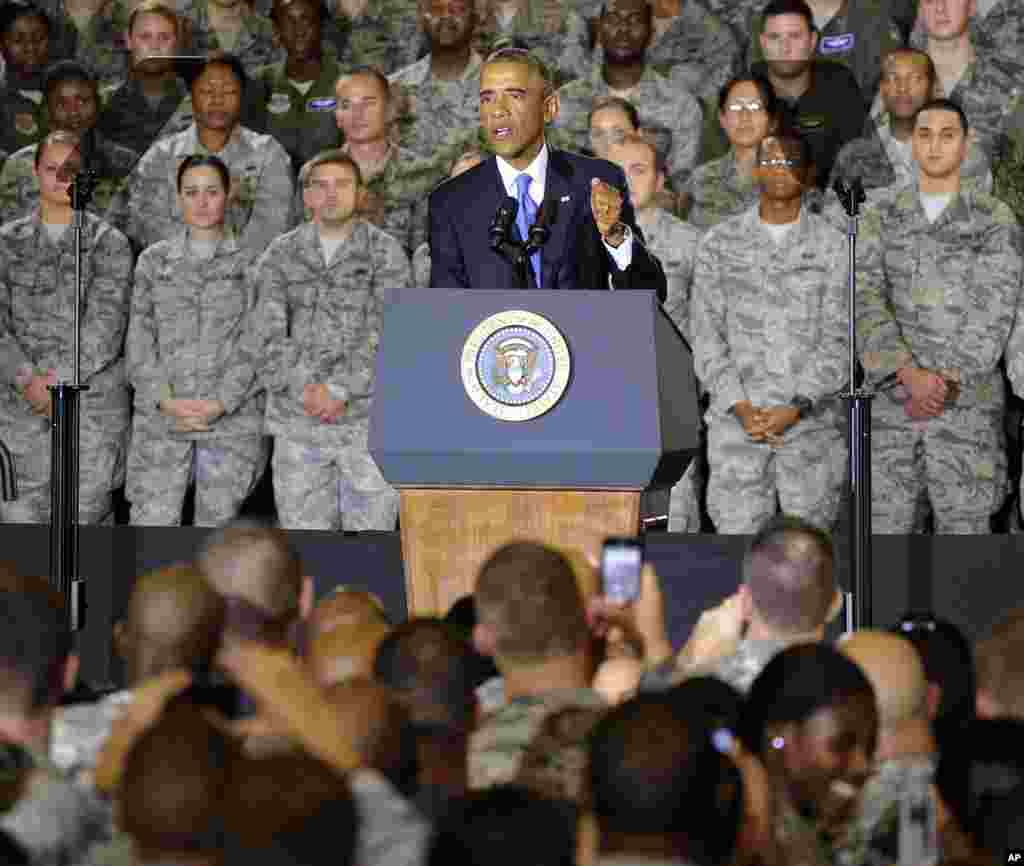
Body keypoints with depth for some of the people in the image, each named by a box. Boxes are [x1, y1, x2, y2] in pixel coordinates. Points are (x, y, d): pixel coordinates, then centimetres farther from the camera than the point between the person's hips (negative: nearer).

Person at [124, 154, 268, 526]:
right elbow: (139, 341, 5)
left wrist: (219, 403, -14)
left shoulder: (251, 264, 5)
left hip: (233, 417, -1)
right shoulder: (153, 261, 11)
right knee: (150, 526, -5)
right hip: (161, 418, 1)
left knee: (216, 522, 3)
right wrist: (166, 400, -10)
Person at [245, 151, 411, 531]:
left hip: (370, 422, -2)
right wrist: (306, 390, -19)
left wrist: (340, 391, -21)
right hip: (298, 424, 2)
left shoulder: (387, 254, -3)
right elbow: (268, 337, -5)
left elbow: (387, 336, -12)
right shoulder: (280, 256, 4)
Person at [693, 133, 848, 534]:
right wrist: (741, 408, -10)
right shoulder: (719, 243, 7)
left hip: (810, 422, 0)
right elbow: (707, 335, 3)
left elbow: (836, 340, -2)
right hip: (736, 422, 1)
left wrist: (795, 409, -14)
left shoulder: (832, 246, 3)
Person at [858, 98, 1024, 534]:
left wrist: (945, 384, -17)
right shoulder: (882, 218, 6)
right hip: (893, 398, 2)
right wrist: (911, 375, -22)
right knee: (885, 528, 2)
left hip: (967, 403, -2)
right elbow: (866, 304, -6)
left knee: (963, 526, -1)